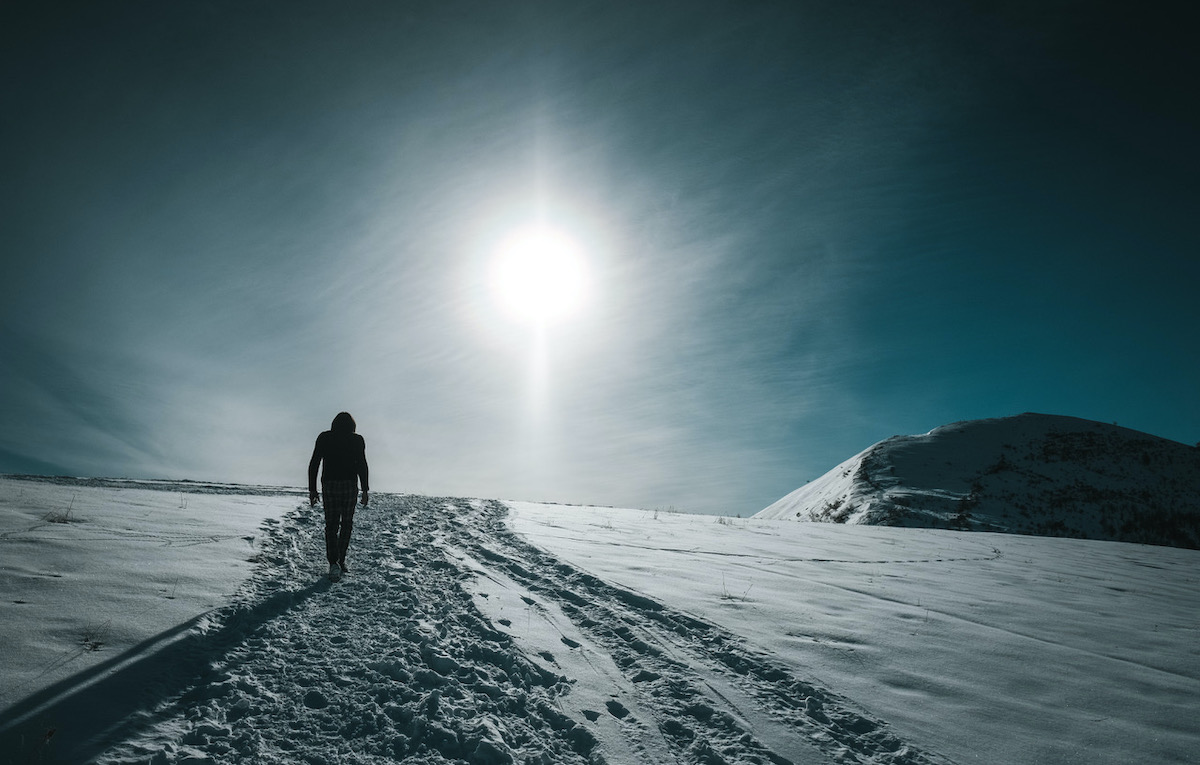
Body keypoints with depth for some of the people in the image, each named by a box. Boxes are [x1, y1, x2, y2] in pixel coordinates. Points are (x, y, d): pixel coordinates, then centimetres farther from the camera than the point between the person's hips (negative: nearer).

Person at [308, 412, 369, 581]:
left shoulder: (324, 438, 6)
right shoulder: (357, 440, 1)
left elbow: (314, 464, 2)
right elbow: (362, 465, -6)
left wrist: (312, 489, 6)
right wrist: (365, 490, -3)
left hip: (329, 486, 1)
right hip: (350, 485, -1)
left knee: (331, 525, 5)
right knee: (346, 524, 13)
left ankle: (334, 563, -7)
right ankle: (341, 560, 14)